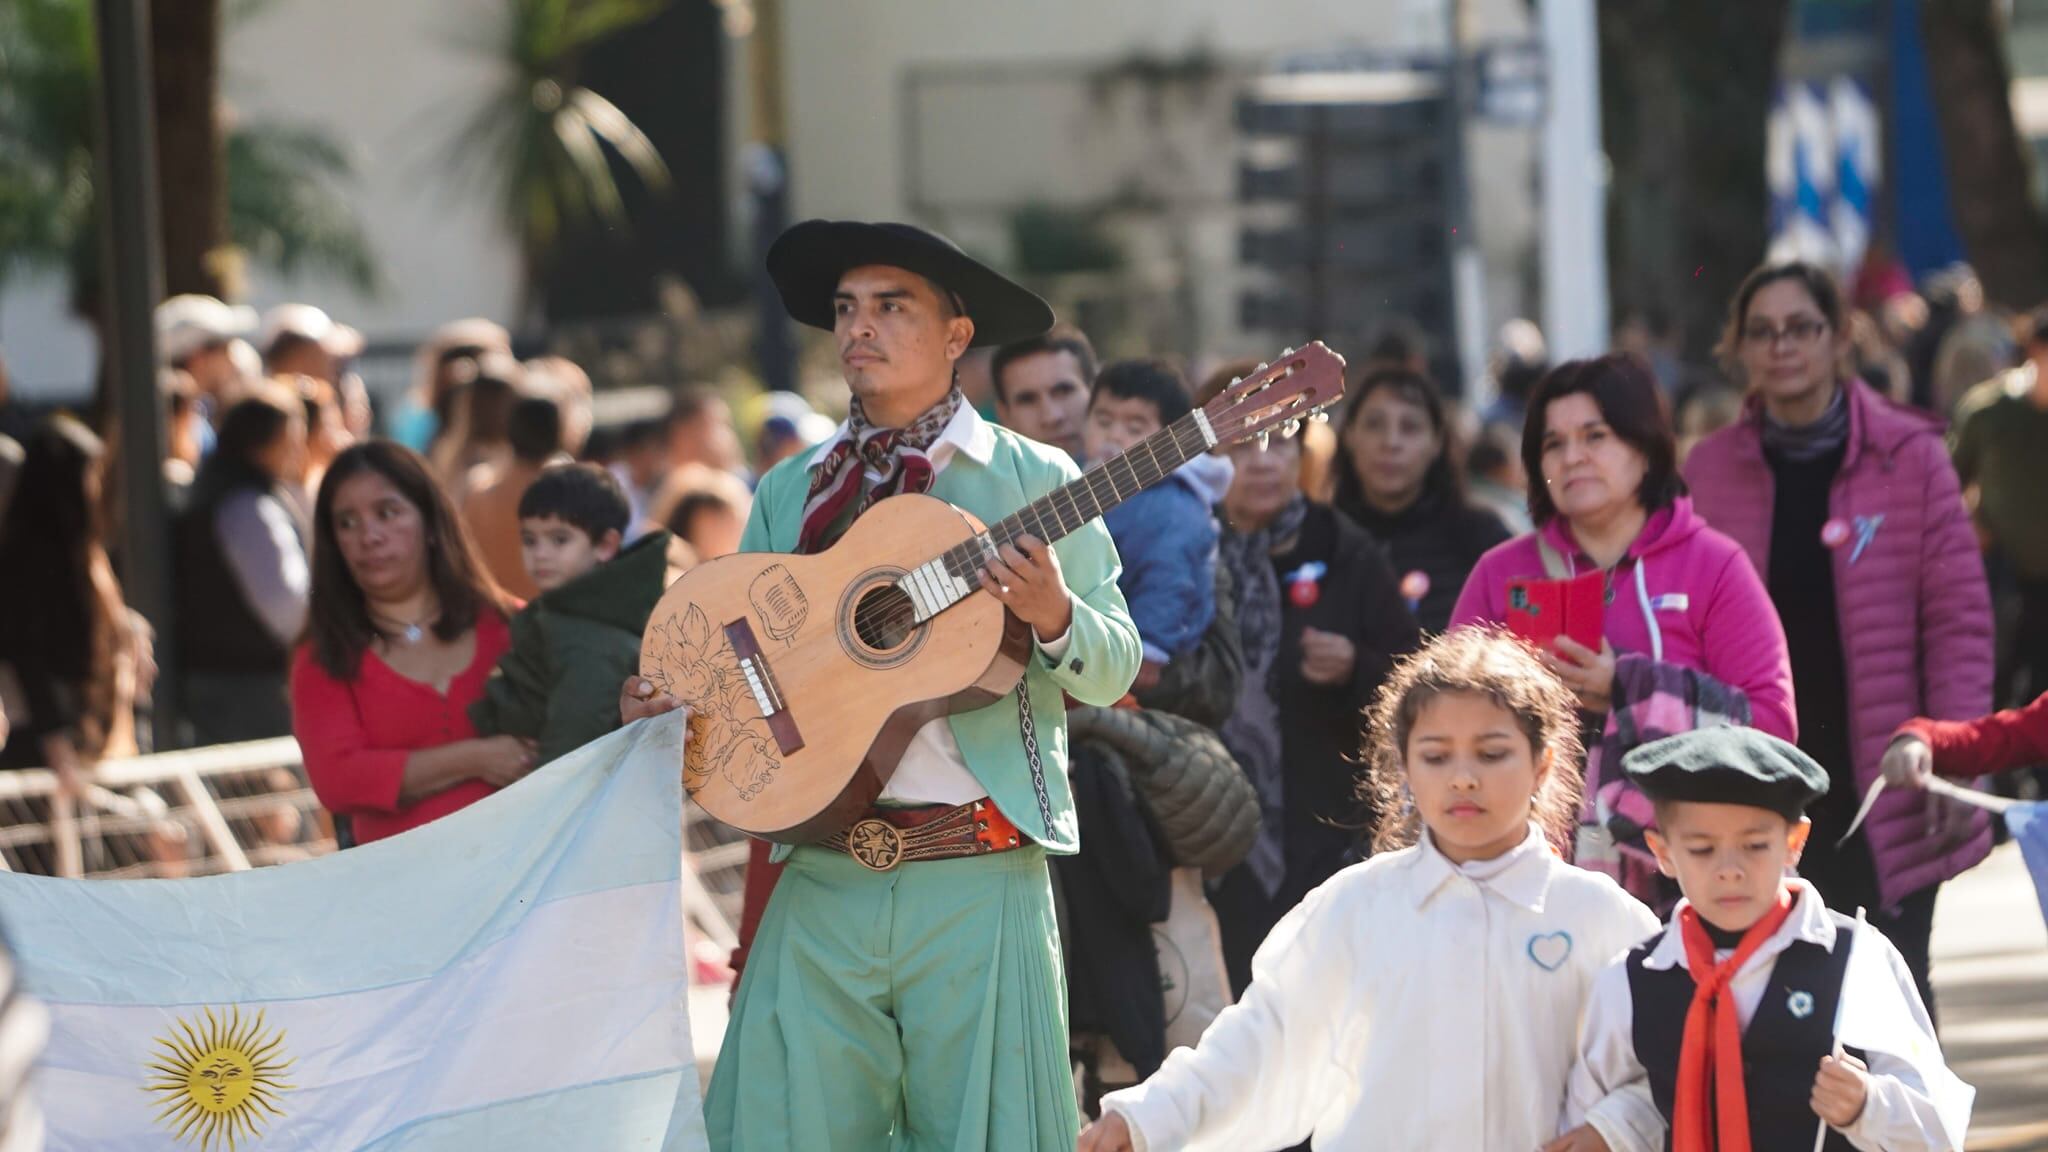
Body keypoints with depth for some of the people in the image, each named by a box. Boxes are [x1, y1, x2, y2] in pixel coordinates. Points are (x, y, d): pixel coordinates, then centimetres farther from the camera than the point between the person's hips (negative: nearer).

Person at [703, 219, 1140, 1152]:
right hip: (823, 876, 3)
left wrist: (1052, 616, -16)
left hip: (980, 877, -2)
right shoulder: (788, 496, 14)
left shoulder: (1032, 481, 5)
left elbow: (1114, 672, 4)